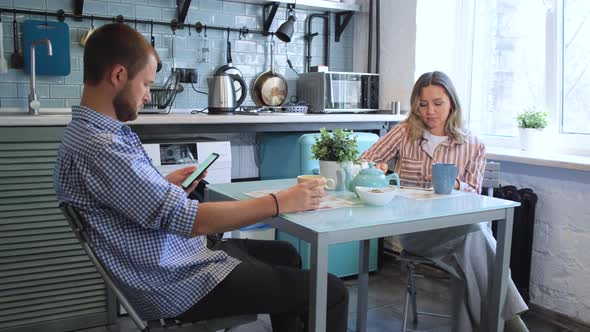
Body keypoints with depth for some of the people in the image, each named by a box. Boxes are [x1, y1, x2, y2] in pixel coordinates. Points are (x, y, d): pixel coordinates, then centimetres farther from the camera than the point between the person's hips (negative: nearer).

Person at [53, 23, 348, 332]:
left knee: (284, 254, 25)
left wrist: (167, 184, 7)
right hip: (178, 281, -10)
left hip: (178, 254, 10)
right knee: (331, 292, -7)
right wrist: (280, 202, -22)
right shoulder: (100, 147, -27)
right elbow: (190, 220, -28)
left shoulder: (90, 131, 5)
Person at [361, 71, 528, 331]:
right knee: (475, 229, -31)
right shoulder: (404, 133, 6)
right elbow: (363, 163, 6)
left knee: (473, 239, -35)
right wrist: (376, 168, -19)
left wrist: (455, 184, -18)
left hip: (455, 227, 2)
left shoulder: (473, 146, 8)